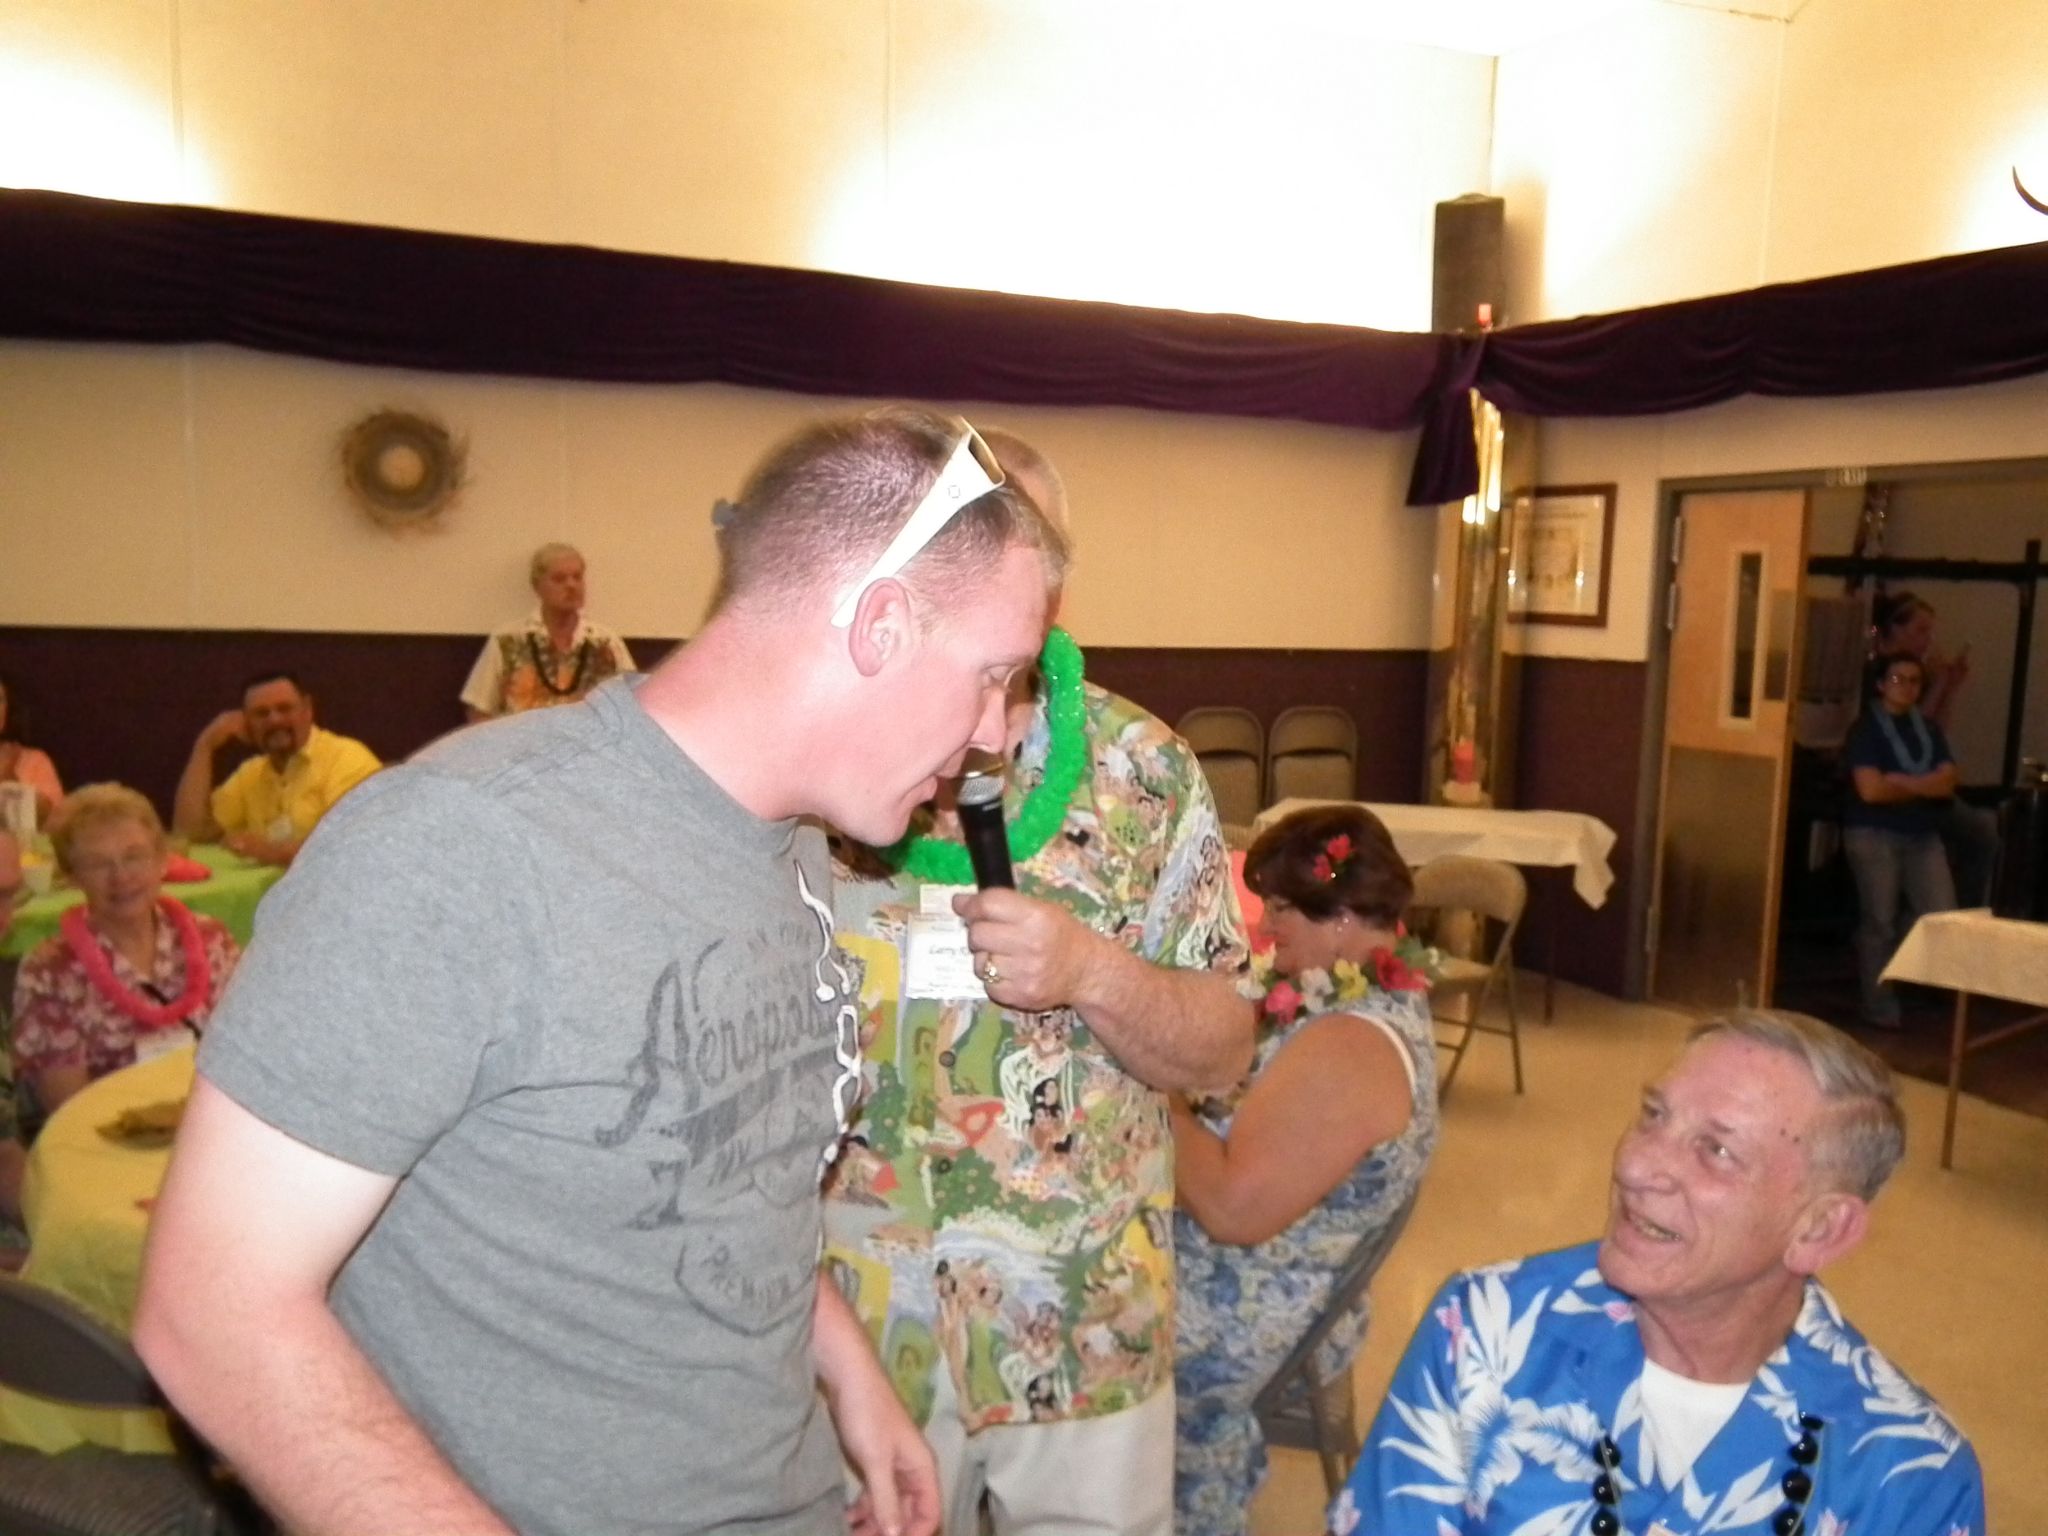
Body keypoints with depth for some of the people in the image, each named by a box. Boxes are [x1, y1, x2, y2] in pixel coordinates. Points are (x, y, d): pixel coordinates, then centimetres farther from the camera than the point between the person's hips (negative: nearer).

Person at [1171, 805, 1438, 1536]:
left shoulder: (1350, 1047, -26)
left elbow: (1233, 1208, -29)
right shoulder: (1381, 995, 4)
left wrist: (1155, 1091, -19)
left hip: (1242, 1330, -9)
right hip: (1265, 1298, 9)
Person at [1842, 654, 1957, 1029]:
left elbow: (1948, 783, 1)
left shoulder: (1929, 729, 13)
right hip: (1874, 835, -5)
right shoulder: (1866, 728, -4)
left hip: (1924, 835, 5)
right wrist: (1923, 787, 0)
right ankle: (1880, 1009, 4)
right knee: (1879, 922, -3)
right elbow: (1871, 790, -14)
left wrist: (1900, 782, -14)